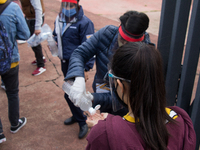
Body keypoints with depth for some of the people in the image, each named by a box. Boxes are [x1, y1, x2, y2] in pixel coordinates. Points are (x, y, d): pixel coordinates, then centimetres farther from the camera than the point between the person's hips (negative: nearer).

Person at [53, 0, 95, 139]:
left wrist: (86, 69, -22)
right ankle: (77, 115, 42)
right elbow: (56, 36, 21)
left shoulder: (84, 22, -19)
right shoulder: (59, 19, 3)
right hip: (65, 62, 7)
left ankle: (82, 122, 14)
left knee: (70, 94, -7)